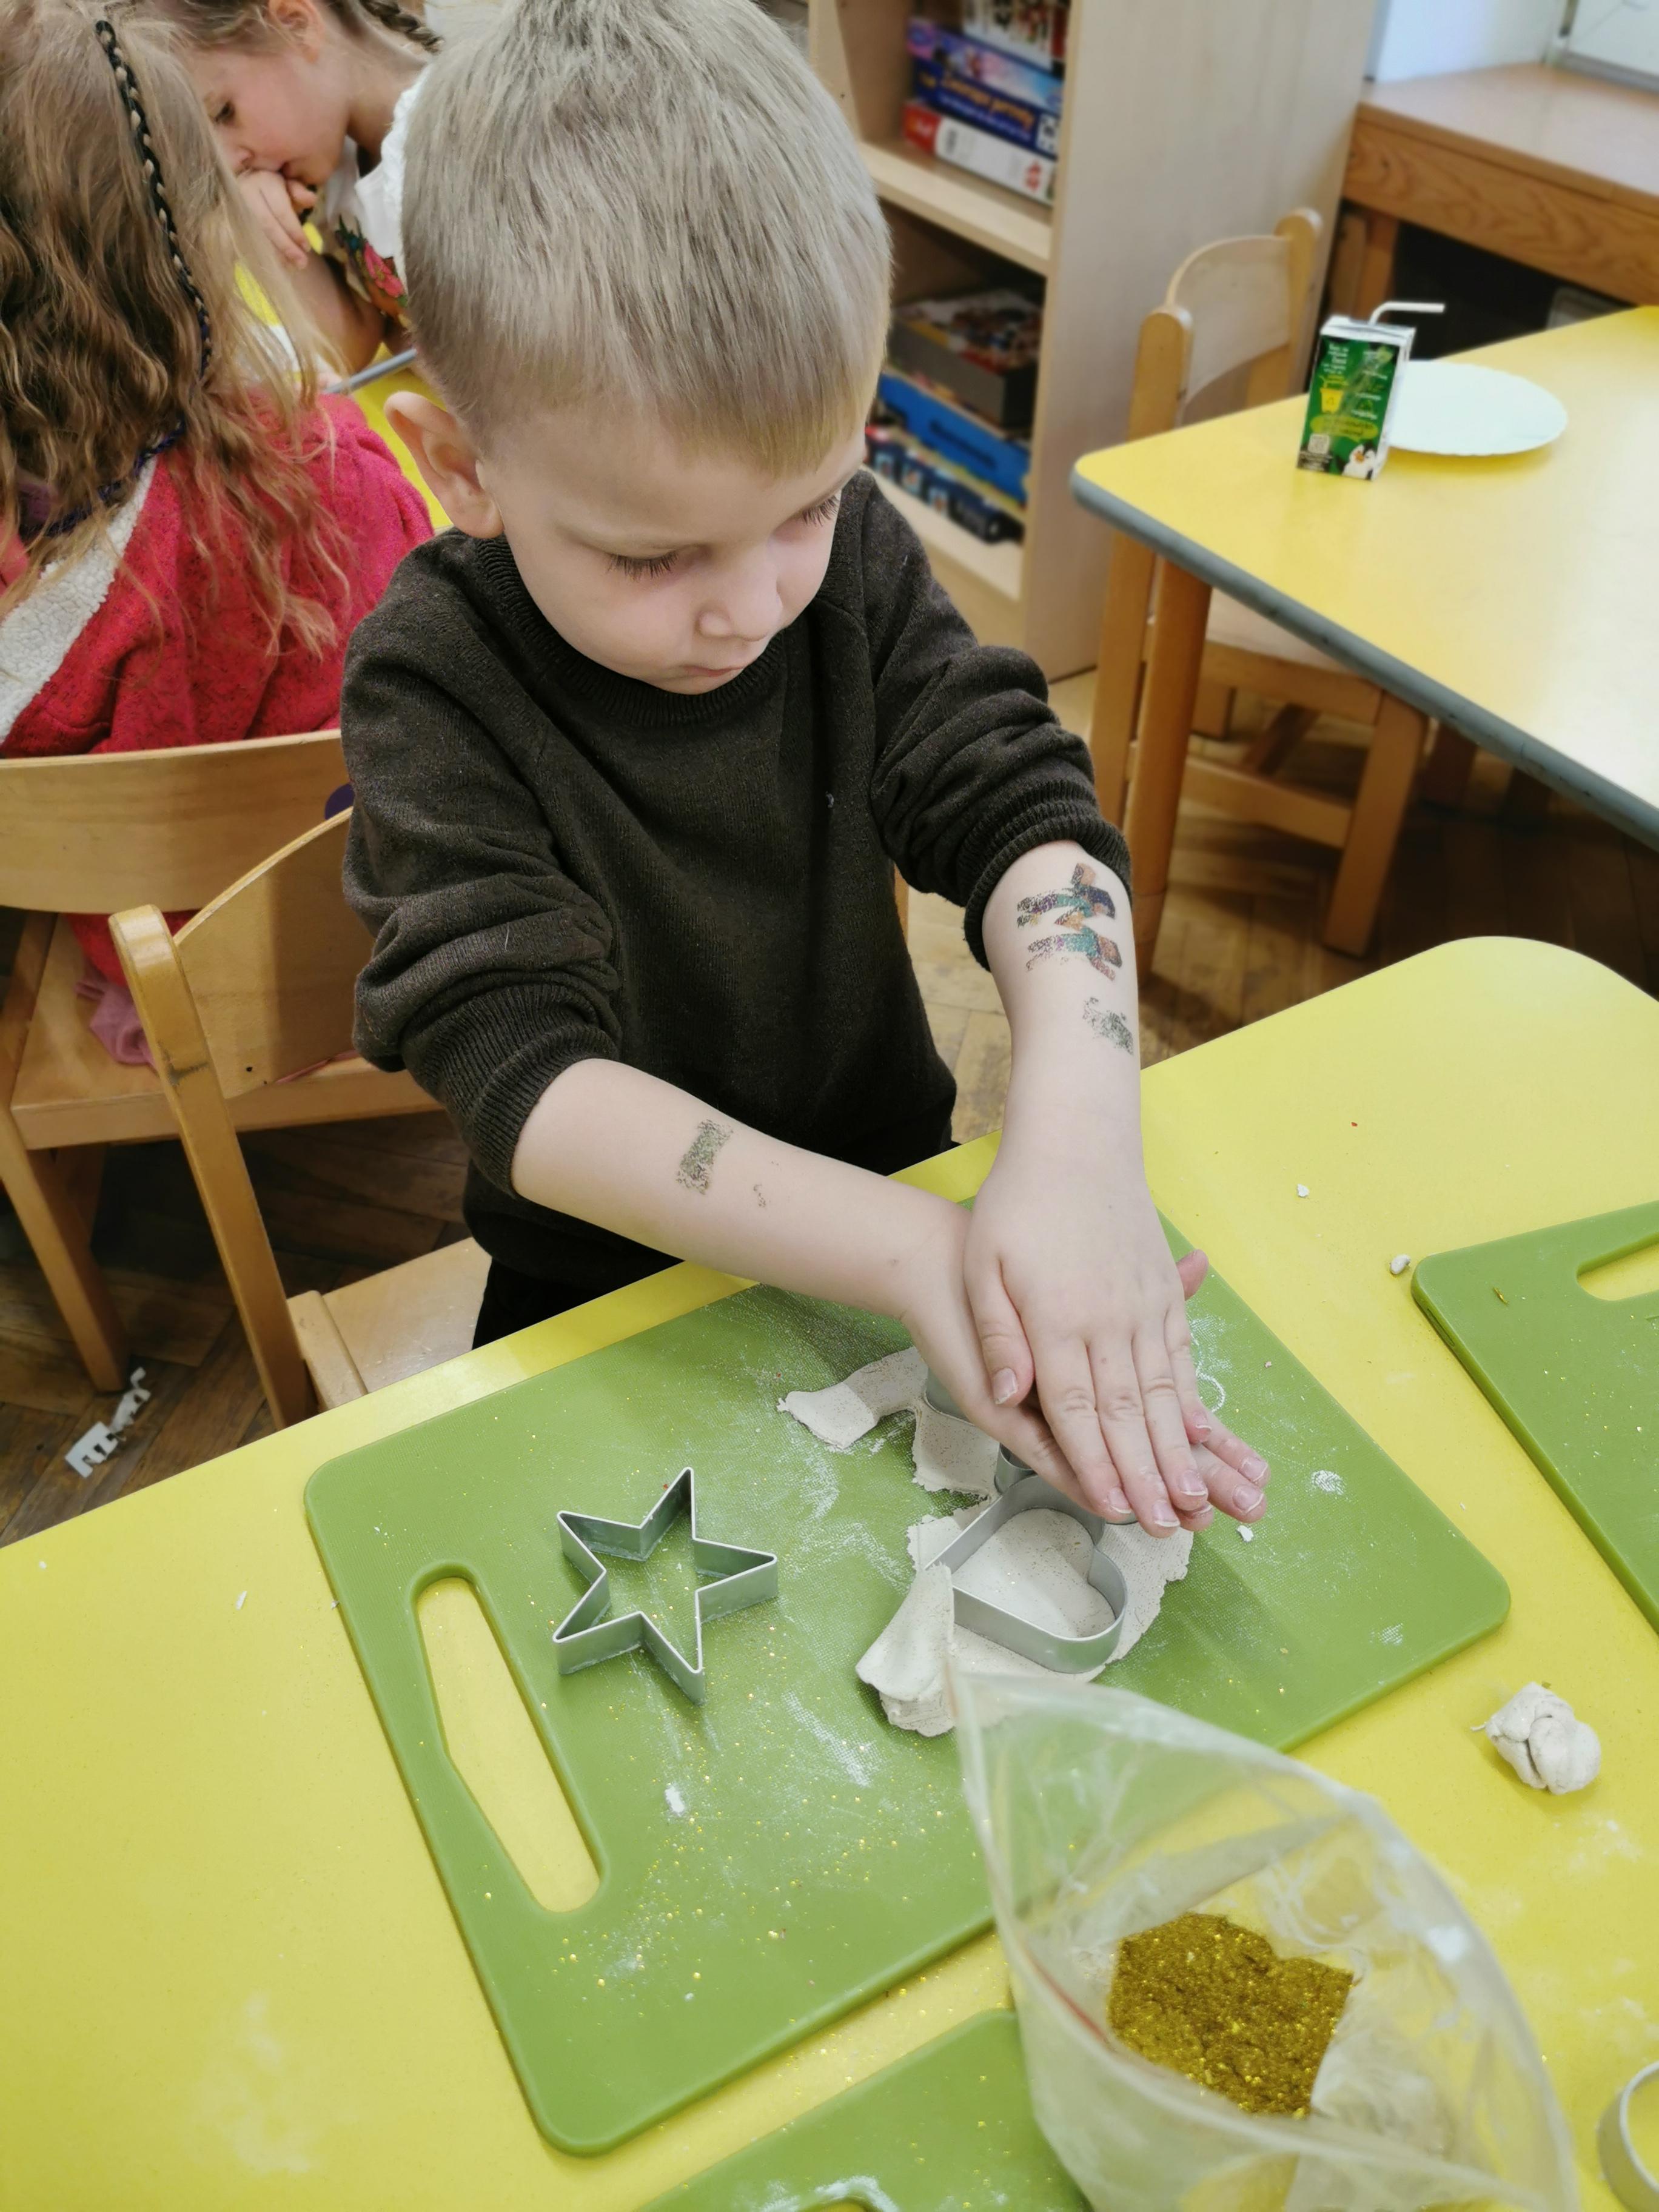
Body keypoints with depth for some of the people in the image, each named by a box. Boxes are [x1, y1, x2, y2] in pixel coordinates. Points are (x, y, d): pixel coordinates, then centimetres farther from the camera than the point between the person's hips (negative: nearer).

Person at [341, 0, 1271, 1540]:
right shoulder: (433, 687, -21)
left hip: (899, 1182, 3)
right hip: (609, 1290, -3)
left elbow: (1020, 810, -14)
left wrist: (1076, 1146, -35)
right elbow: (523, 1075, -28)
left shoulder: (851, 558, -9)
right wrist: (917, 1254, -40)